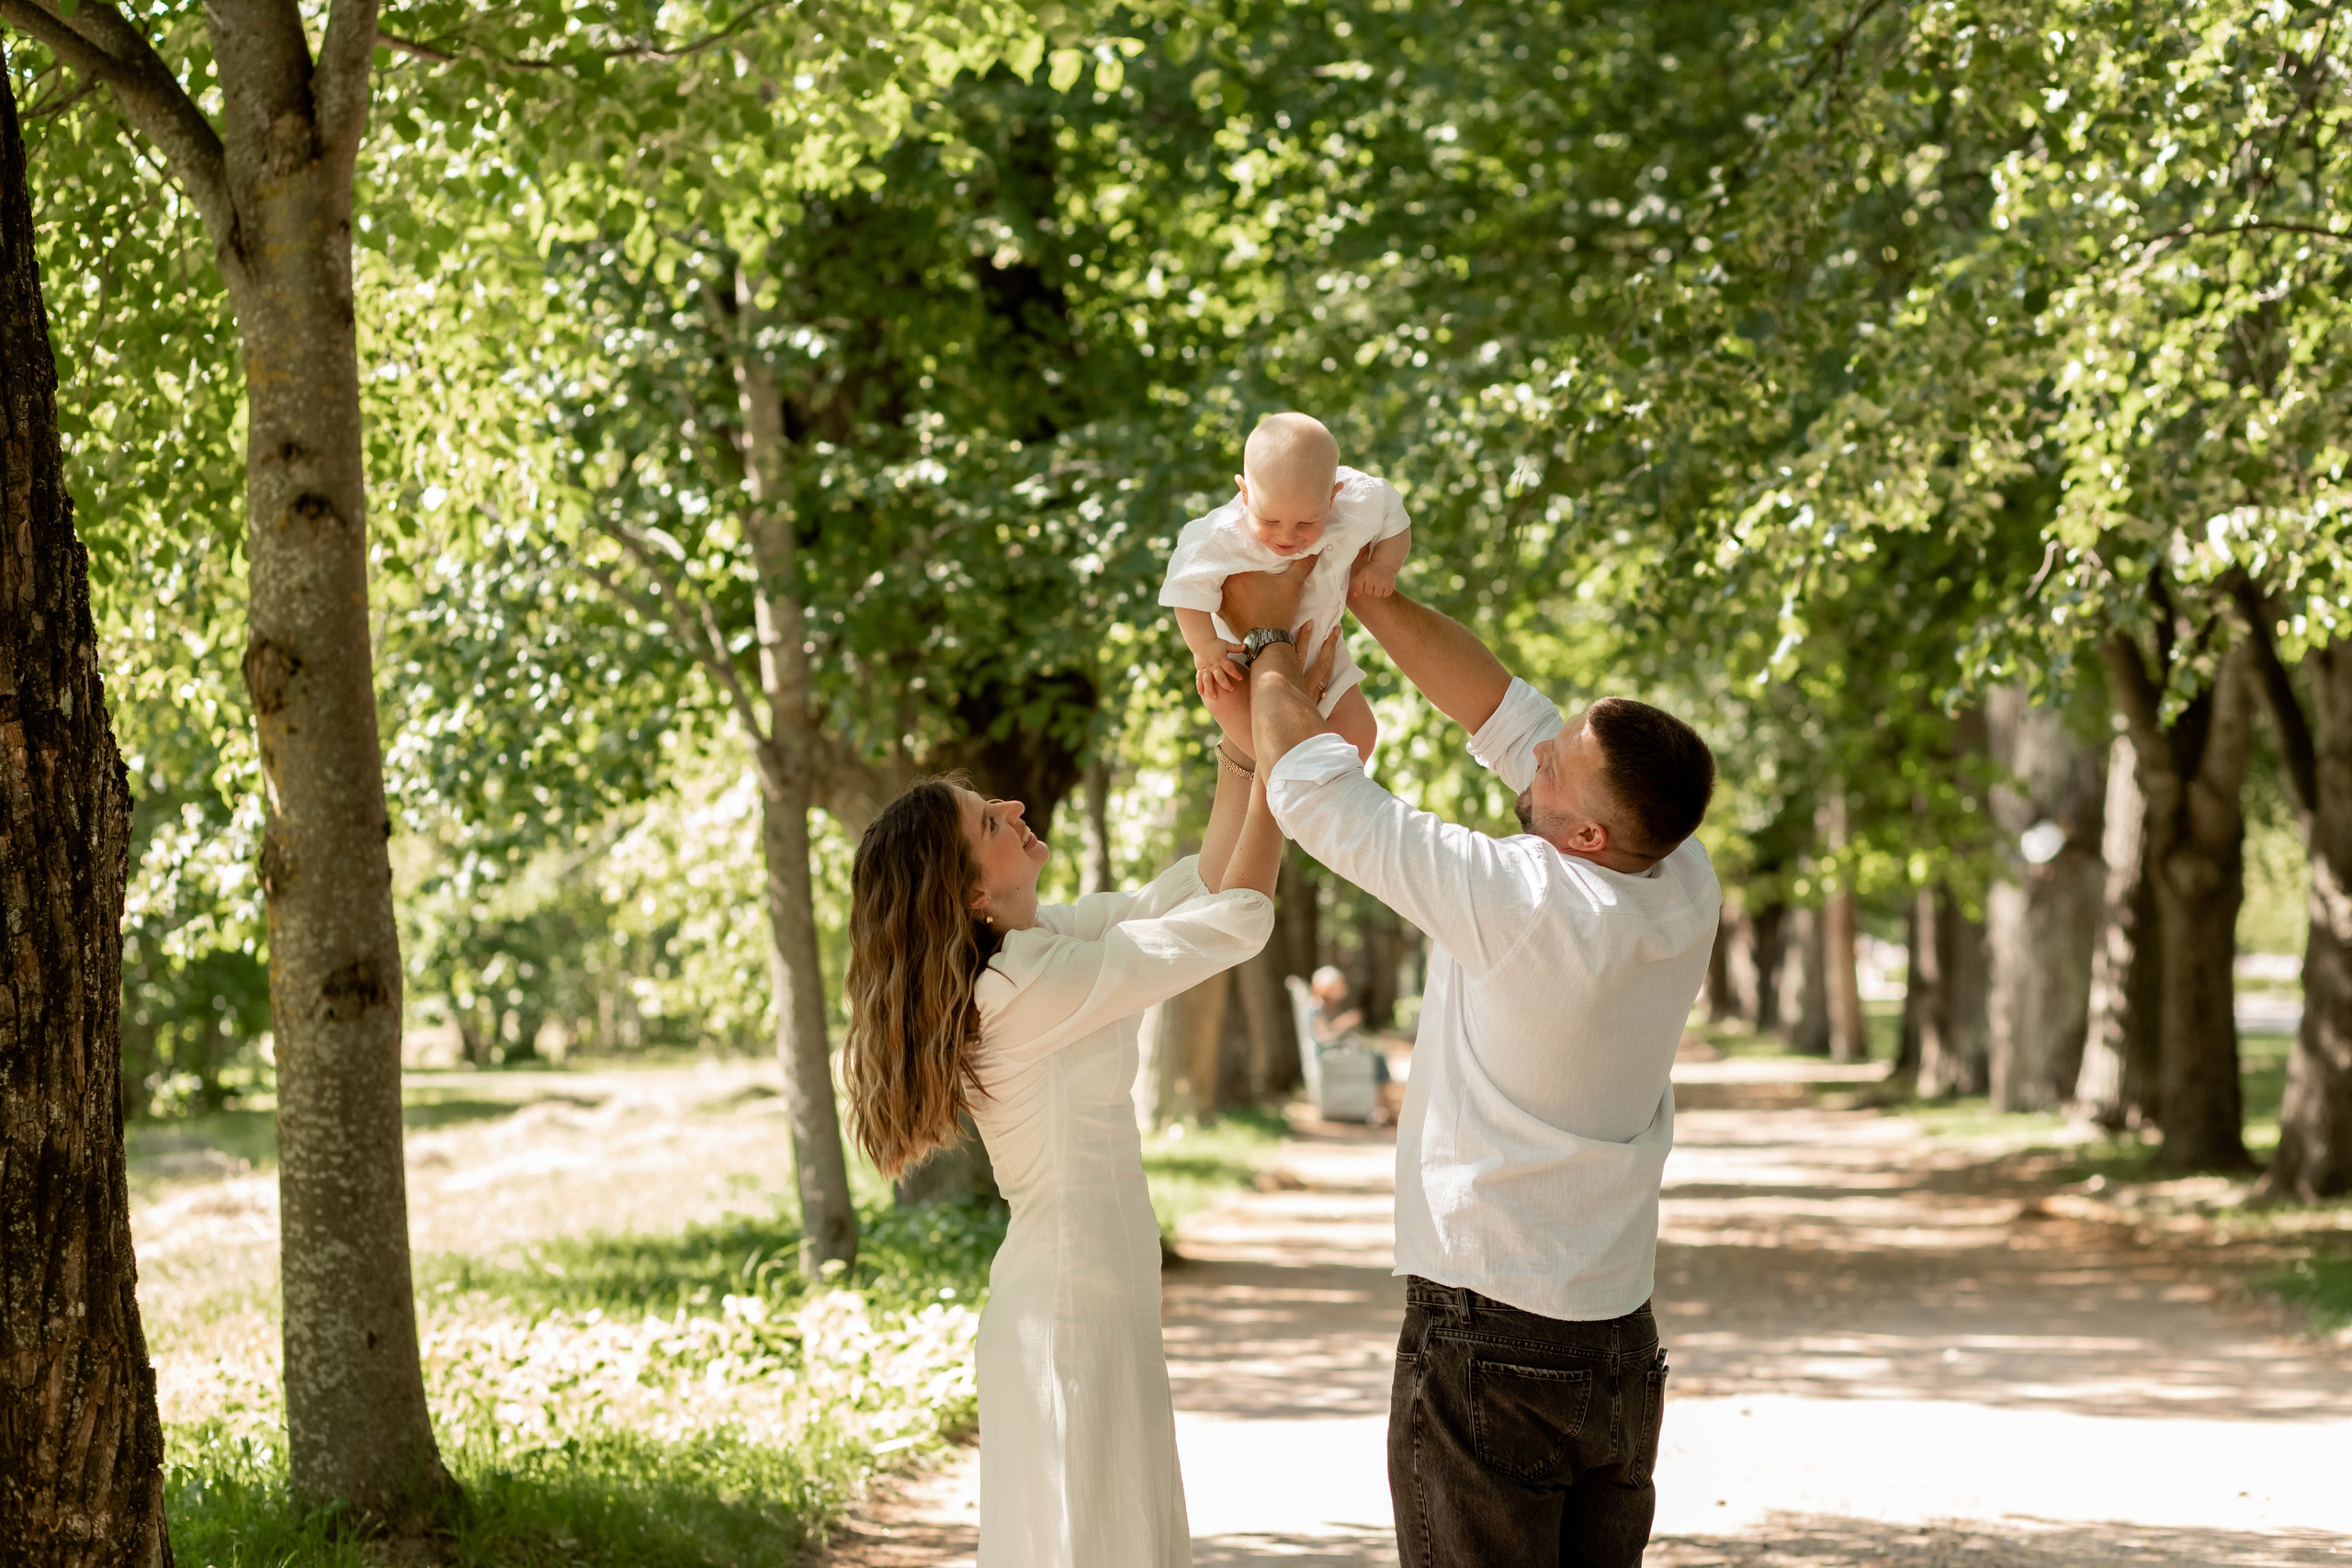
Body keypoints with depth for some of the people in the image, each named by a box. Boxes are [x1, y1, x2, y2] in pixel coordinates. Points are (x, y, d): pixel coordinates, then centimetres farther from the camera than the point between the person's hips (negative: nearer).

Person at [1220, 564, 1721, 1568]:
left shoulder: (1518, 902, -22)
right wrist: (1364, 594, 8)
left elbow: (1307, 788, -12)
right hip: (1624, 1351, 7)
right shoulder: (1687, 892, -3)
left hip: (1484, 1343, -7)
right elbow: (1506, 718, 6)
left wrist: (1269, 636, 3)